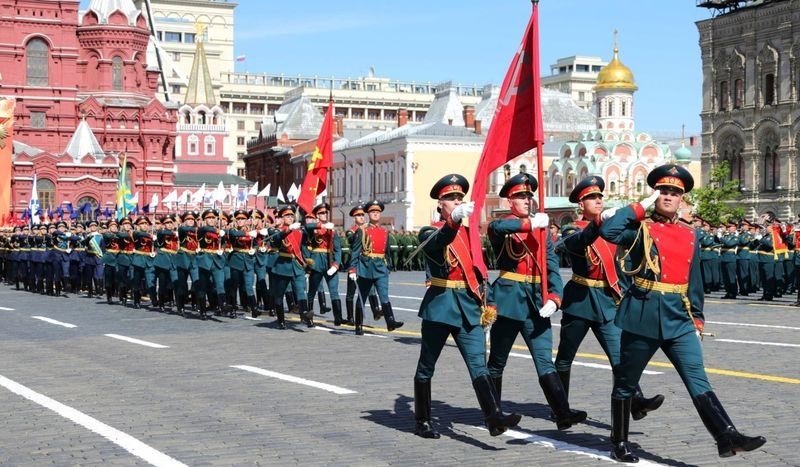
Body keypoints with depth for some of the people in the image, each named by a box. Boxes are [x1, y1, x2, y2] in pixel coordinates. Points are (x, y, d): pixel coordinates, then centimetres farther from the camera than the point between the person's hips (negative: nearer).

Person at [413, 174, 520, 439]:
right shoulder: (429, 232, -2)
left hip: (469, 307, 4)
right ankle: (422, 421, 18)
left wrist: (487, 303, 10)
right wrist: (454, 220, -47)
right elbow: (437, 242, -28)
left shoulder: (469, 233, 15)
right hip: (439, 305, -4)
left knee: (478, 365, -8)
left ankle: (494, 418, -20)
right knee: (426, 367, 6)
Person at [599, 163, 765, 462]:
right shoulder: (641, 228, -3)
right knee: (627, 383, 8)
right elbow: (608, 231, -23)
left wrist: (697, 318, 14)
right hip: (643, 315, -4)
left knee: (698, 379, -5)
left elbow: (694, 281, 18)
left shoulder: (690, 235, 12)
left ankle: (727, 437, -12)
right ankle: (619, 443, 20)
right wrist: (641, 206, -14)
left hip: (678, 318, 4)